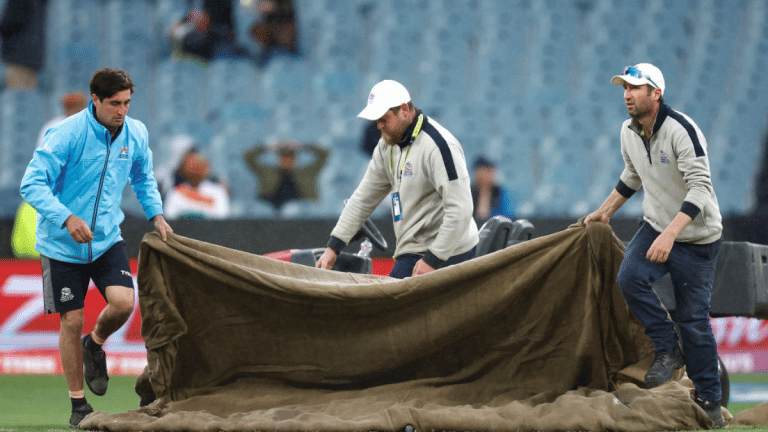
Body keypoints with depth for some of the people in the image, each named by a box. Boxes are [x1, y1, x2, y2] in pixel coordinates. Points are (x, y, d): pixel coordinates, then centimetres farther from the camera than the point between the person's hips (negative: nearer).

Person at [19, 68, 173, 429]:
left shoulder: (135, 134, -1)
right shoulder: (67, 134, -18)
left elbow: (143, 178, 21)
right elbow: (32, 184, -21)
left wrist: (156, 214, 7)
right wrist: (67, 218, -33)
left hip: (107, 238, 4)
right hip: (62, 245, -4)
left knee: (123, 302, -18)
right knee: (71, 322, -1)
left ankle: (95, 345, 16)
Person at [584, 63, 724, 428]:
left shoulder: (681, 130, -24)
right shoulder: (629, 132, -1)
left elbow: (700, 189, -30)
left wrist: (670, 234, -40)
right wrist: (605, 212, 20)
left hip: (697, 237, -6)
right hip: (655, 227, 6)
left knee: (693, 318, -3)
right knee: (629, 278, -22)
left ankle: (709, 400, 10)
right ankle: (668, 350, -4)